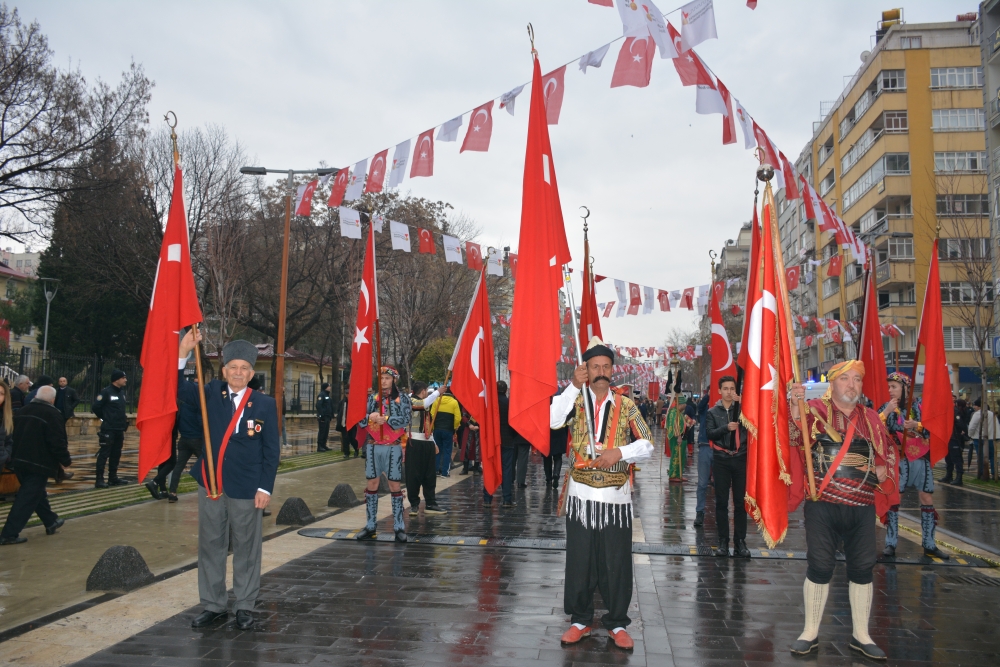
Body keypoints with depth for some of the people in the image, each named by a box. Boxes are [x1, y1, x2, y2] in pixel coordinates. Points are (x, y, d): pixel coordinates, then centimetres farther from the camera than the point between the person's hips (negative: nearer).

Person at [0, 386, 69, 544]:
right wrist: (66, 460, -4)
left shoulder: (22, 411, 10)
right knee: (27, 499, -3)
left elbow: (16, 436, 19)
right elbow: (57, 442, -17)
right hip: (39, 464, -8)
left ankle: (51, 522, 34)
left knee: (36, 494, 21)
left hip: (19, 461, 8)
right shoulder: (53, 415, -14)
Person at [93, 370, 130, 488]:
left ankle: (113, 478, 21)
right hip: (108, 430, -8)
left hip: (120, 430, 8)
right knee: (104, 455, -6)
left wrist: (123, 418, 8)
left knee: (116, 455, 13)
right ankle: (99, 480, -3)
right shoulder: (106, 392, -12)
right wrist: (104, 418, 1)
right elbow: (95, 407, -11)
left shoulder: (122, 392, 12)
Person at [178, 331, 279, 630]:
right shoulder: (212, 393, 5)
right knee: (210, 546, 11)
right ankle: (213, 605, 24)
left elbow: (272, 450, -2)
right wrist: (183, 352, -15)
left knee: (246, 549, 6)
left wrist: (265, 488, -8)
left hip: (246, 488, -3)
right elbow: (178, 389, -2)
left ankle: (245, 606, 19)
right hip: (210, 484, 3)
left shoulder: (265, 404, -3)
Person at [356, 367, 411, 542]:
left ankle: (399, 526, 5)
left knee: (395, 485, -2)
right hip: (373, 446, 3)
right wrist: (370, 417, -20)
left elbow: (406, 420, -13)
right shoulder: (372, 398, 8)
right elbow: (360, 419, 1)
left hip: (393, 447, -3)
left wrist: (386, 419, -23)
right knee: (372, 483, 7)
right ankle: (370, 526, 15)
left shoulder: (402, 399, 1)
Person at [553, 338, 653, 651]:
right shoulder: (576, 400, 2)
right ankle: (580, 620, 23)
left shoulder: (626, 405, 3)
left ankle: (617, 624, 22)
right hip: (581, 493, 0)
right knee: (579, 561, 8)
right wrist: (574, 386, -22)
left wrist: (619, 452, -18)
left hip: (616, 495, 0)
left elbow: (647, 446, -2)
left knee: (617, 563, 6)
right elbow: (553, 420, -19)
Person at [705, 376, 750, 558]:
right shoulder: (713, 412, 7)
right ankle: (723, 541, 9)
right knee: (721, 501, 2)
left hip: (740, 459, 0)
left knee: (740, 501, 2)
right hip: (721, 460, 0)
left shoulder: (742, 409, 7)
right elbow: (710, 434, -5)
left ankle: (740, 541, 9)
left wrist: (741, 402, -13)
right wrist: (726, 428, -21)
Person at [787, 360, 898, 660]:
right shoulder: (816, 410, -3)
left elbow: (888, 450, 22)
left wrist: (884, 468, 1)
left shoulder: (871, 417, 10)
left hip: (863, 507, 4)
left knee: (862, 569, 10)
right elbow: (795, 438, -19)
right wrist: (796, 406, -35)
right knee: (819, 568, 2)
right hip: (822, 505, -4)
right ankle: (810, 633, 17)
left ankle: (861, 635, 26)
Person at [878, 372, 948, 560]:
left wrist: (917, 425, -17)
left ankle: (929, 545, 13)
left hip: (921, 459, 2)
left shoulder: (919, 407, 4)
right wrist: (886, 412, -17)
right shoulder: (886, 408, 2)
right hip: (898, 460, -1)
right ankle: (890, 543, 3)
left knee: (927, 500, 3)